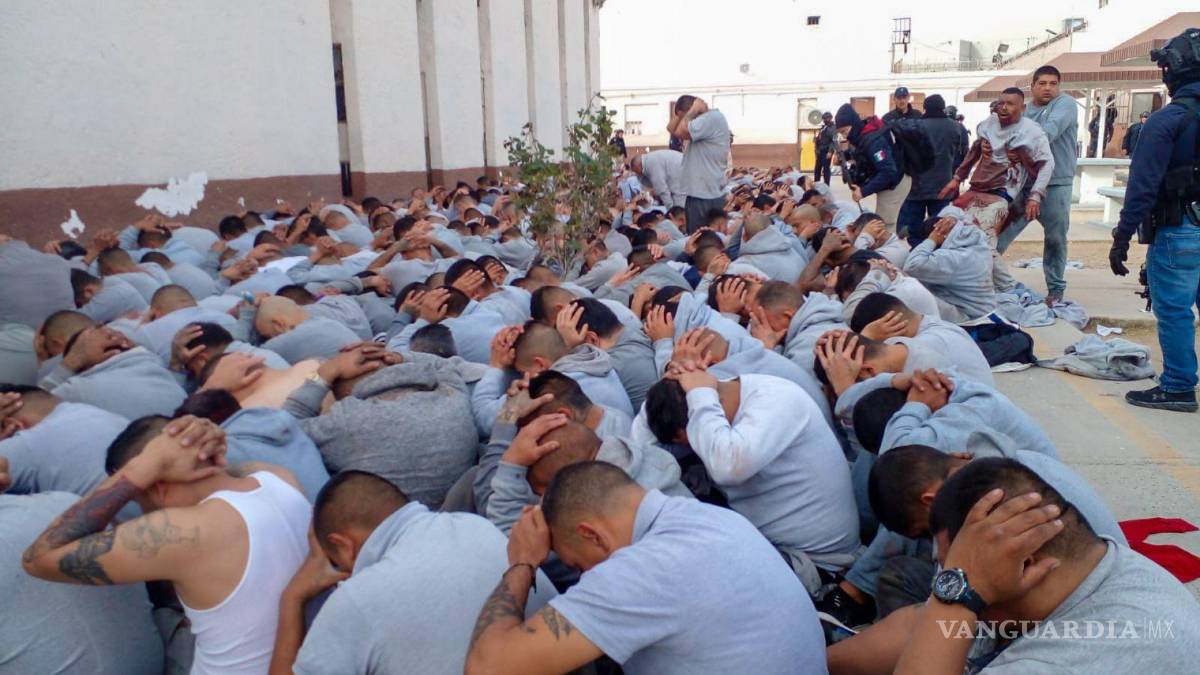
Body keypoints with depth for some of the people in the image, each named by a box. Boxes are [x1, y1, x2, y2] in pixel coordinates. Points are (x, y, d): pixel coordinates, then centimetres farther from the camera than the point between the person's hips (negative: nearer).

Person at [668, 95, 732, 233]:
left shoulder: (713, 117, -15)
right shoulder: (704, 120, 16)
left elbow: (680, 132, -24)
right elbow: (671, 129, 13)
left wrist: (693, 110, -11)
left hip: (706, 196, -10)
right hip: (700, 193, 10)